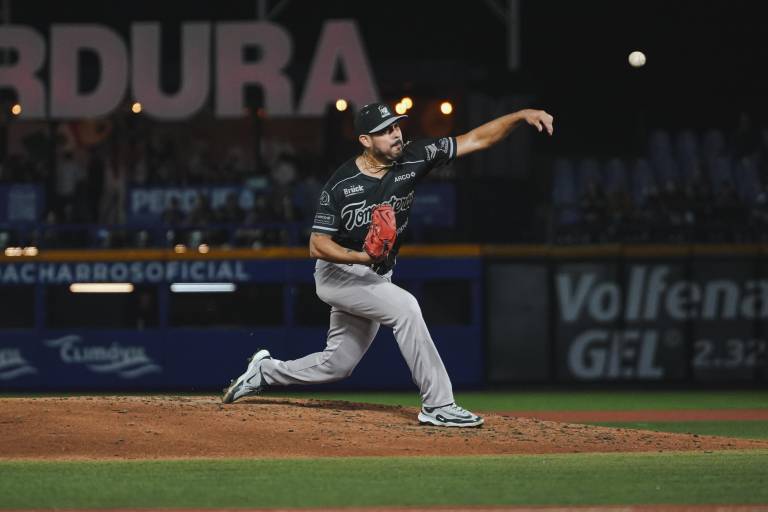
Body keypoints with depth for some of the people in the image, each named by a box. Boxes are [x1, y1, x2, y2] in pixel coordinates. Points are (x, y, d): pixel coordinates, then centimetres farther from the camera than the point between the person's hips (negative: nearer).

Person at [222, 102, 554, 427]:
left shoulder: (412, 160, -11)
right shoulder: (341, 185, -21)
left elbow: (476, 140, -14)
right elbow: (317, 246, -18)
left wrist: (521, 115, -27)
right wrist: (362, 257, -35)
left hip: (375, 277, 6)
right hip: (338, 272, -6)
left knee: (337, 365, 12)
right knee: (404, 306, -29)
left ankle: (265, 372, 35)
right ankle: (438, 405, -26)